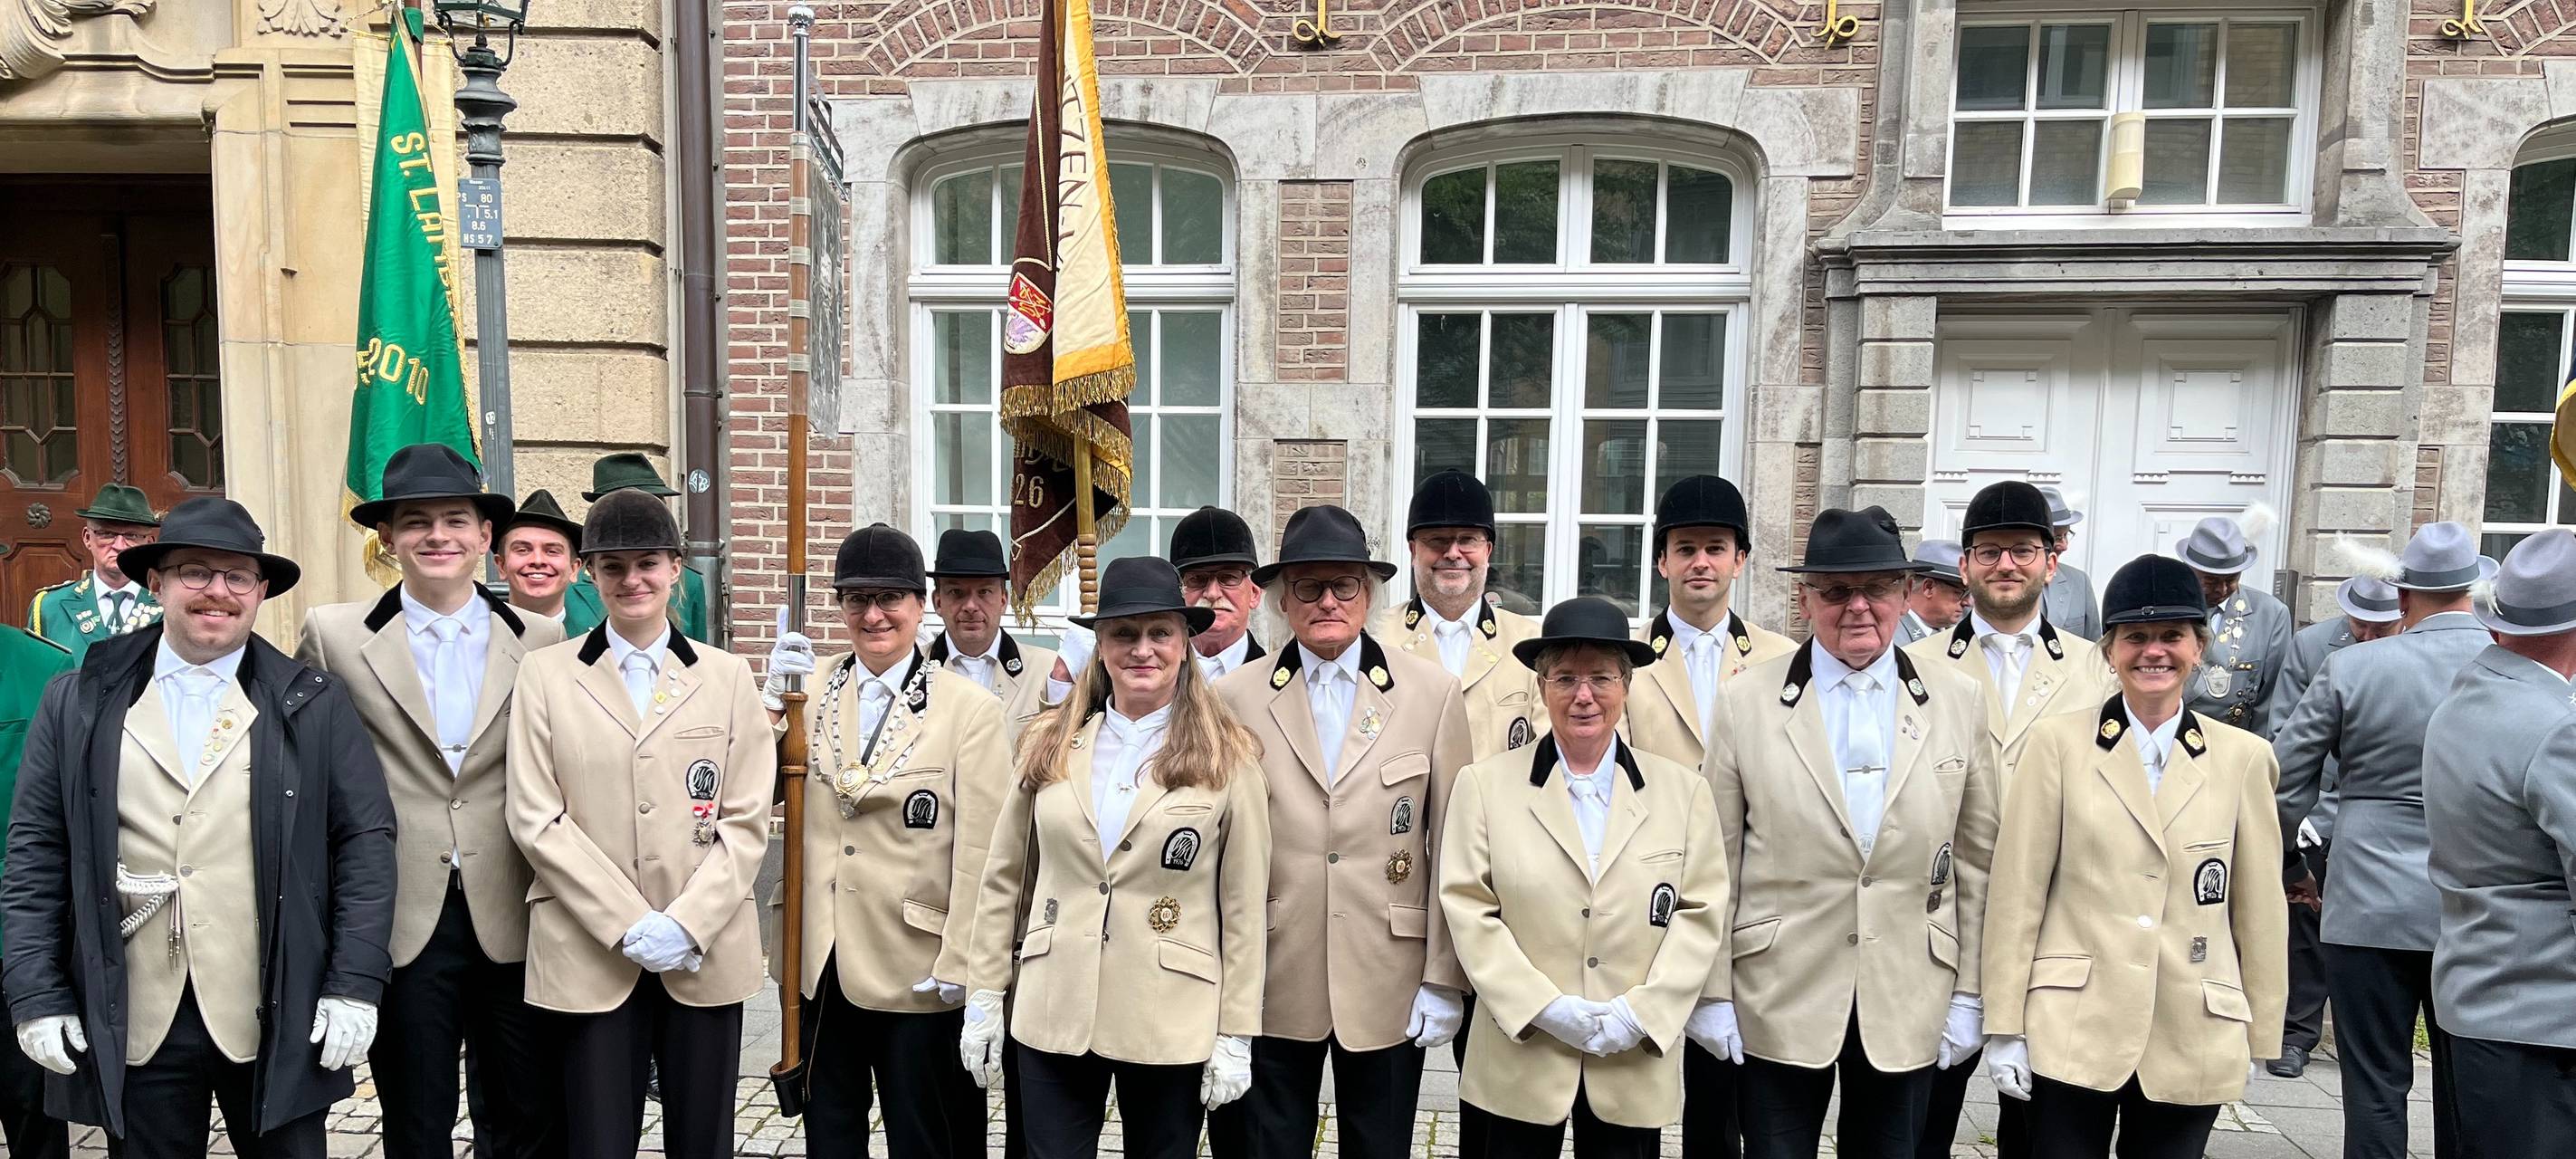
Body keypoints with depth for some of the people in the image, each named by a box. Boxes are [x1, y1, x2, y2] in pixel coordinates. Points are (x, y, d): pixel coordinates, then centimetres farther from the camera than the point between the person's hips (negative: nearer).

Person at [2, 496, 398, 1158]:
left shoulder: (315, 705, 1)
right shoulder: (79, 703, 5)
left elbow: (365, 841, -1)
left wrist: (355, 984, -7)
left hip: (278, 1025, -1)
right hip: (132, 1028, 1)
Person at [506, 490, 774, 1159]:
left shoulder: (727, 677, 7)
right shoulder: (545, 674, 4)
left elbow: (747, 821, 2)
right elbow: (536, 820, -2)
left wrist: (687, 925, -10)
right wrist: (631, 925, -10)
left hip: (706, 953, 1)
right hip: (590, 955, -1)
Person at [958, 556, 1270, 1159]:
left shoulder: (1227, 757, -4)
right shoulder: (1050, 744, 3)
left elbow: (1244, 906, -3)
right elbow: (1003, 879, 7)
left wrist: (1237, 1035, -3)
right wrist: (984, 997, 5)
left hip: (1169, 1024, -2)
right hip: (1053, 1014, 2)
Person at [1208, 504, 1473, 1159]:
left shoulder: (1432, 693, -1)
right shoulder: (1238, 698, -1)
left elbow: (1451, 848, 0)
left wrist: (1444, 980, -1)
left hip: (1389, 992, 0)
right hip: (1272, 991, 0)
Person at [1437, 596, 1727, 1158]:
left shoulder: (1684, 790, 4)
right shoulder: (1484, 784, -1)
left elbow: (1701, 913, 0)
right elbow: (1469, 910, -5)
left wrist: (1641, 1013, -10)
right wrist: (1544, 1008, -13)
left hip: (1637, 1065, 1)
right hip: (1521, 1056, -1)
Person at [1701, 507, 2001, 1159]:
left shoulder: (1958, 702, 1)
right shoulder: (1747, 703, -5)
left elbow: (1976, 859, 5)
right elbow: (1716, 862, -3)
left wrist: (1969, 994, 4)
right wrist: (1714, 995, -3)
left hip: (1909, 1005, 2)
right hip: (1780, 1003, -1)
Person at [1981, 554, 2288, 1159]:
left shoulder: (2242, 757, 4)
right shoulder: (2060, 741, -2)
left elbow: (2259, 909, 8)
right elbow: (2016, 891, -3)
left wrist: (2260, 1038, 10)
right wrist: (2005, 1026, -4)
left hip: (2194, 1038, 2)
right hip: (2073, 1034, -2)